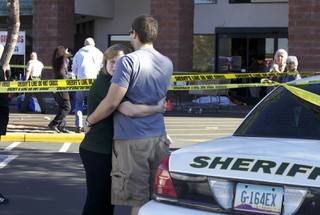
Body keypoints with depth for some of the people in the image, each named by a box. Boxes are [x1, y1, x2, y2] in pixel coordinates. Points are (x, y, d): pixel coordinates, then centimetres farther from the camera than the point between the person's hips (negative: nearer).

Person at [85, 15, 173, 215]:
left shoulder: (129, 61, -12)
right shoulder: (167, 64, 10)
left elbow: (112, 103, -16)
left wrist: (89, 121, -1)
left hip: (132, 140, -6)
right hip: (158, 138, 6)